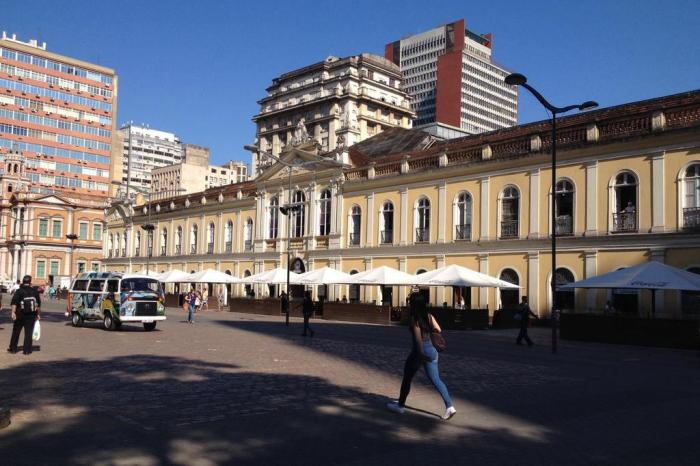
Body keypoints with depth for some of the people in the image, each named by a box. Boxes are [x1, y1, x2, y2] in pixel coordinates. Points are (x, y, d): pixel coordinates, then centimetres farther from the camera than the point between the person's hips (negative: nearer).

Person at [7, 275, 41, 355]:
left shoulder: (19, 291, -3)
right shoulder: (35, 292, 5)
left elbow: (14, 303, -14)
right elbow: (39, 304, 7)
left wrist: (13, 312, -15)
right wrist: (38, 314, 13)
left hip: (20, 315, -1)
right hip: (31, 316, 1)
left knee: (16, 332, 11)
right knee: (28, 333, 3)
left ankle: (13, 349, 17)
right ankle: (27, 350, 2)